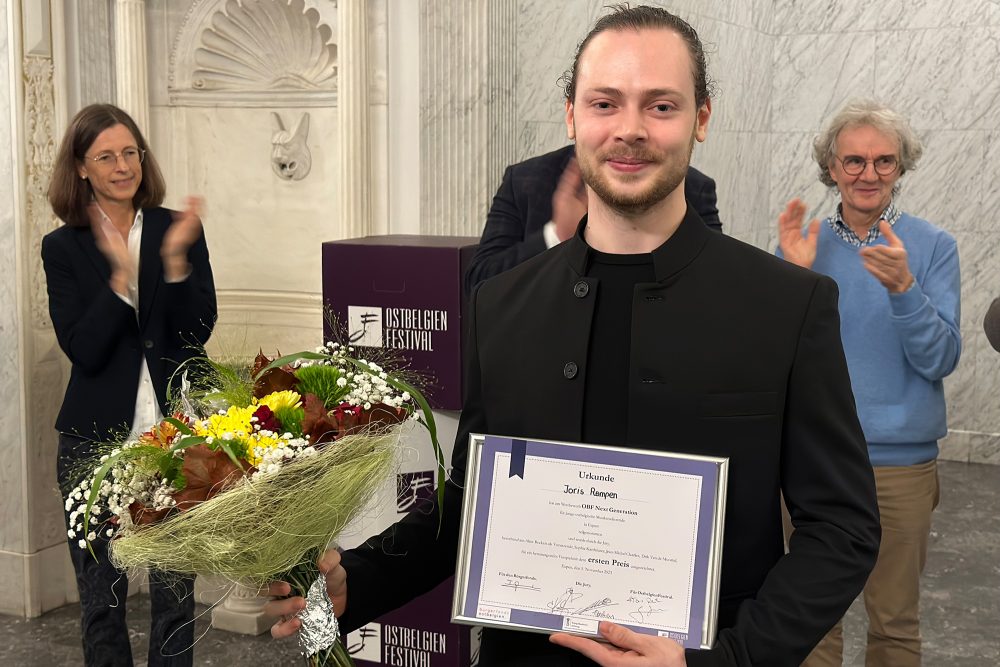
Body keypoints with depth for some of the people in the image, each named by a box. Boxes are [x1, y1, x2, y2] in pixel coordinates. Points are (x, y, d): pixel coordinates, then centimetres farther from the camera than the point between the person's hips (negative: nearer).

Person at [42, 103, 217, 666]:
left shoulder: (180, 230, 2)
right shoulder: (63, 248, 0)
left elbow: (199, 331, -6)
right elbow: (83, 350, -11)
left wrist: (176, 260, -20)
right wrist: (121, 272, -21)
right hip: (97, 438, 0)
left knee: (176, 590, 7)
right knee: (101, 595, 11)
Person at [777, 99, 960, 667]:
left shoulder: (932, 247, -4)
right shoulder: (806, 244, 1)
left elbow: (941, 360, -12)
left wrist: (902, 287, -27)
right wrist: (794, 275, -17)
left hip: (901, 464, -1)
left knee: (895, 621, 13)